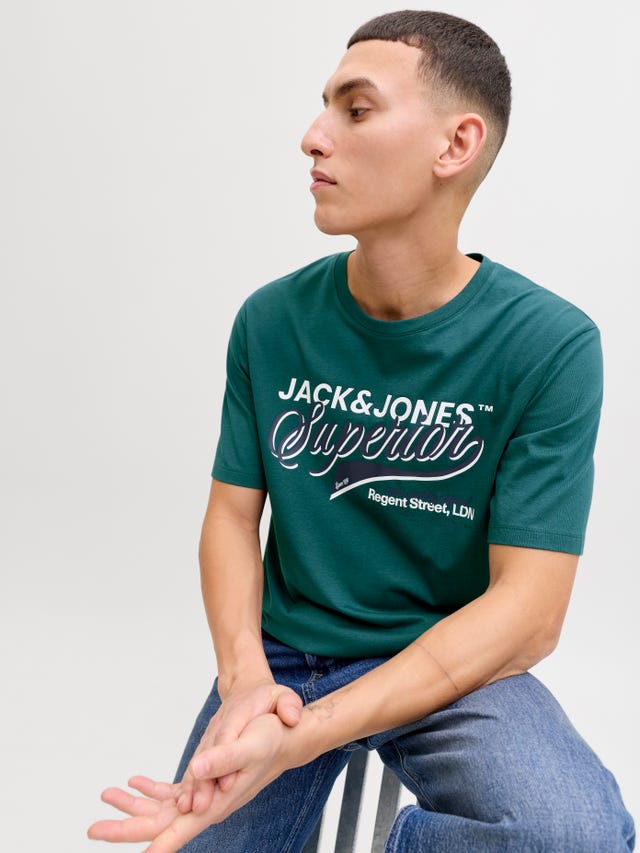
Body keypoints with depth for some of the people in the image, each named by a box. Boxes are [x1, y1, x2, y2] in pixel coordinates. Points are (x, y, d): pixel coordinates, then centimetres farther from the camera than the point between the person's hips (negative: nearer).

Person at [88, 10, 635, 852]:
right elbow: (233, 513, 3)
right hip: (282, 653, 3)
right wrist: (244, 679, -18)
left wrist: (298, 739, -29)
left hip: (452, 661, -2)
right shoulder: (271, 321, -3)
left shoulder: (551, 346, -15)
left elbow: (529, 611, -18)